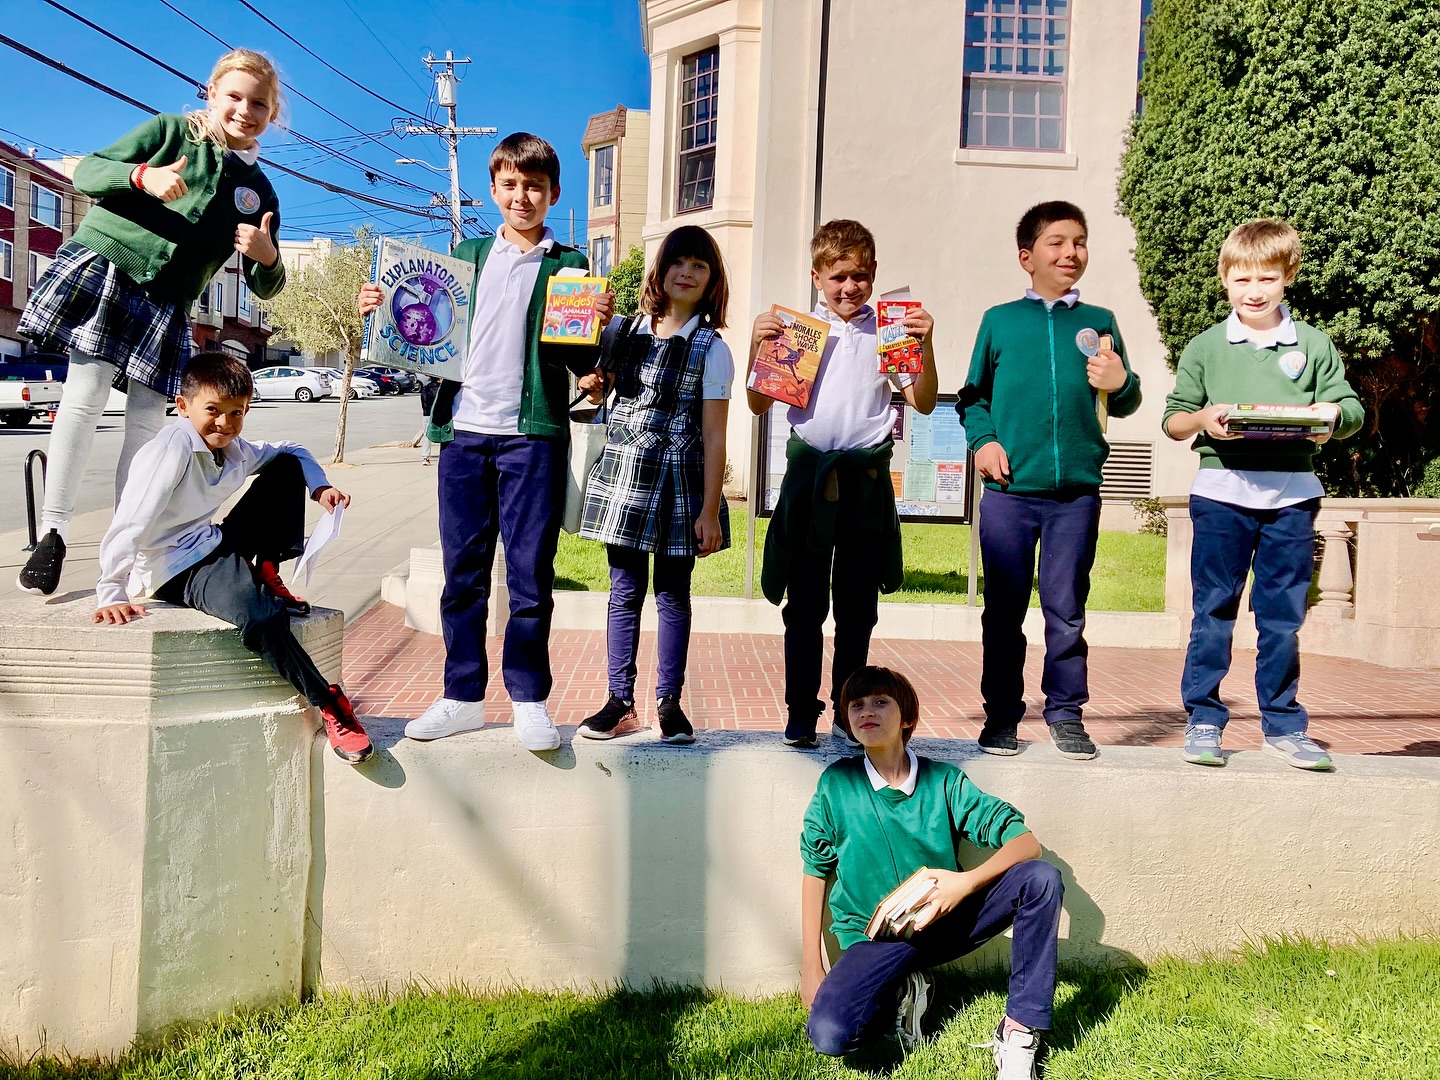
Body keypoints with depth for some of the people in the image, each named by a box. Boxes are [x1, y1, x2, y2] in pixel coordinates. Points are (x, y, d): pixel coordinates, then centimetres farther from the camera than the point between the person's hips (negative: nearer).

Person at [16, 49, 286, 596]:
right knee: (85, 395, -11)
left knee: (146, 421, -1)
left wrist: (266, 256, -17)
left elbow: (264, 287, 7)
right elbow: (87, 172, -3)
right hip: (102, 265, -3)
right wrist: (143, 176, -23)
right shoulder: (168, 131, 1)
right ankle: (51, 534, -6)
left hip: (166, 305, 3)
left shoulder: (258, 192, 7)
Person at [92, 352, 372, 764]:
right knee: (262, 618, -35)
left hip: (217, 546, 9)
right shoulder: (171, 451, -21)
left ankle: (267, 576, 2)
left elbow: (291, 452, 20)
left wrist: (319, 486, -1)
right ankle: (329, 704, -19)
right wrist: (112, 597, -29)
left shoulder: (236, 451, 2)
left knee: (286, 469, 7)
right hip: (177, 568, -9)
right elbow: (128, 527, -27)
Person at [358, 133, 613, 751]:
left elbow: (581, 363, 5)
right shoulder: (467, 256, 16)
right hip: (464, 430, 3)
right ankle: (463, 697, 17)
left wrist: (599, 326, -13)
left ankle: (529, 698, 12)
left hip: (533, 435, -3)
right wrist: (383, 313, 1)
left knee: (531, 573, 0)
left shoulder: (568, 266, 8)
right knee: (461, 572, 7)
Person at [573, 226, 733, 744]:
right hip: (622, 471, 3)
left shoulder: (711, 349, -2)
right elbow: (602, 386, 24)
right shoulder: (627, 330, 9)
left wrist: (710, 510, -10)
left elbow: (714, 435, -5)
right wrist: (592, 381, -2)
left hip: (678, 481, -3)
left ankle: (669, 702, 16)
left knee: (672, 595, 5)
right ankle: (620, 702, 14)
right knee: (624, 591, 6)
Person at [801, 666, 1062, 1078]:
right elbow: (815, 873, 1)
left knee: (1041, 878, -21)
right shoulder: (836, 784, -7)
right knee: (829, 1034, -30)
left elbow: (1025, 842, -8)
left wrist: (967, 881, -25)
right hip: (874, 938, -1)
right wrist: (811, 969, -2)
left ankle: (1019, 1028, -13)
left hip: (945, 921, 2)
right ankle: (901, 992, 3)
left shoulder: (945, 782, -5)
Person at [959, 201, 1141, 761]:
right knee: (1004, 609, 5)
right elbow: (973, 395, 11)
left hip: (1076, 491, 1)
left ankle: (1066, 714, 18)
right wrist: (982, 440, -6)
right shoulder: (1000, 321, 9)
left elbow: (1124, 404, 12)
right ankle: (1001, 715, 15)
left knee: (1066, 609, 6)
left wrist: (1122, 385, -10)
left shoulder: (1098, 322, 11)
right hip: (1009, 490, 0)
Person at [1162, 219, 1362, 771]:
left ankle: (1283, 724, 18)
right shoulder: (1205, 347, 6)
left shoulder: (1314, 345, 8)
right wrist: (1203, 418, -15)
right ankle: (1203, 719, 11)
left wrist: (1333, 416, -13)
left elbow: (1353, 409, 9)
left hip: (1291, 496, 1)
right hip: (1221, 493, -1)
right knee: (1213, 611, 3)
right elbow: (1172, 420, 6)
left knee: (1282, 616, 8)